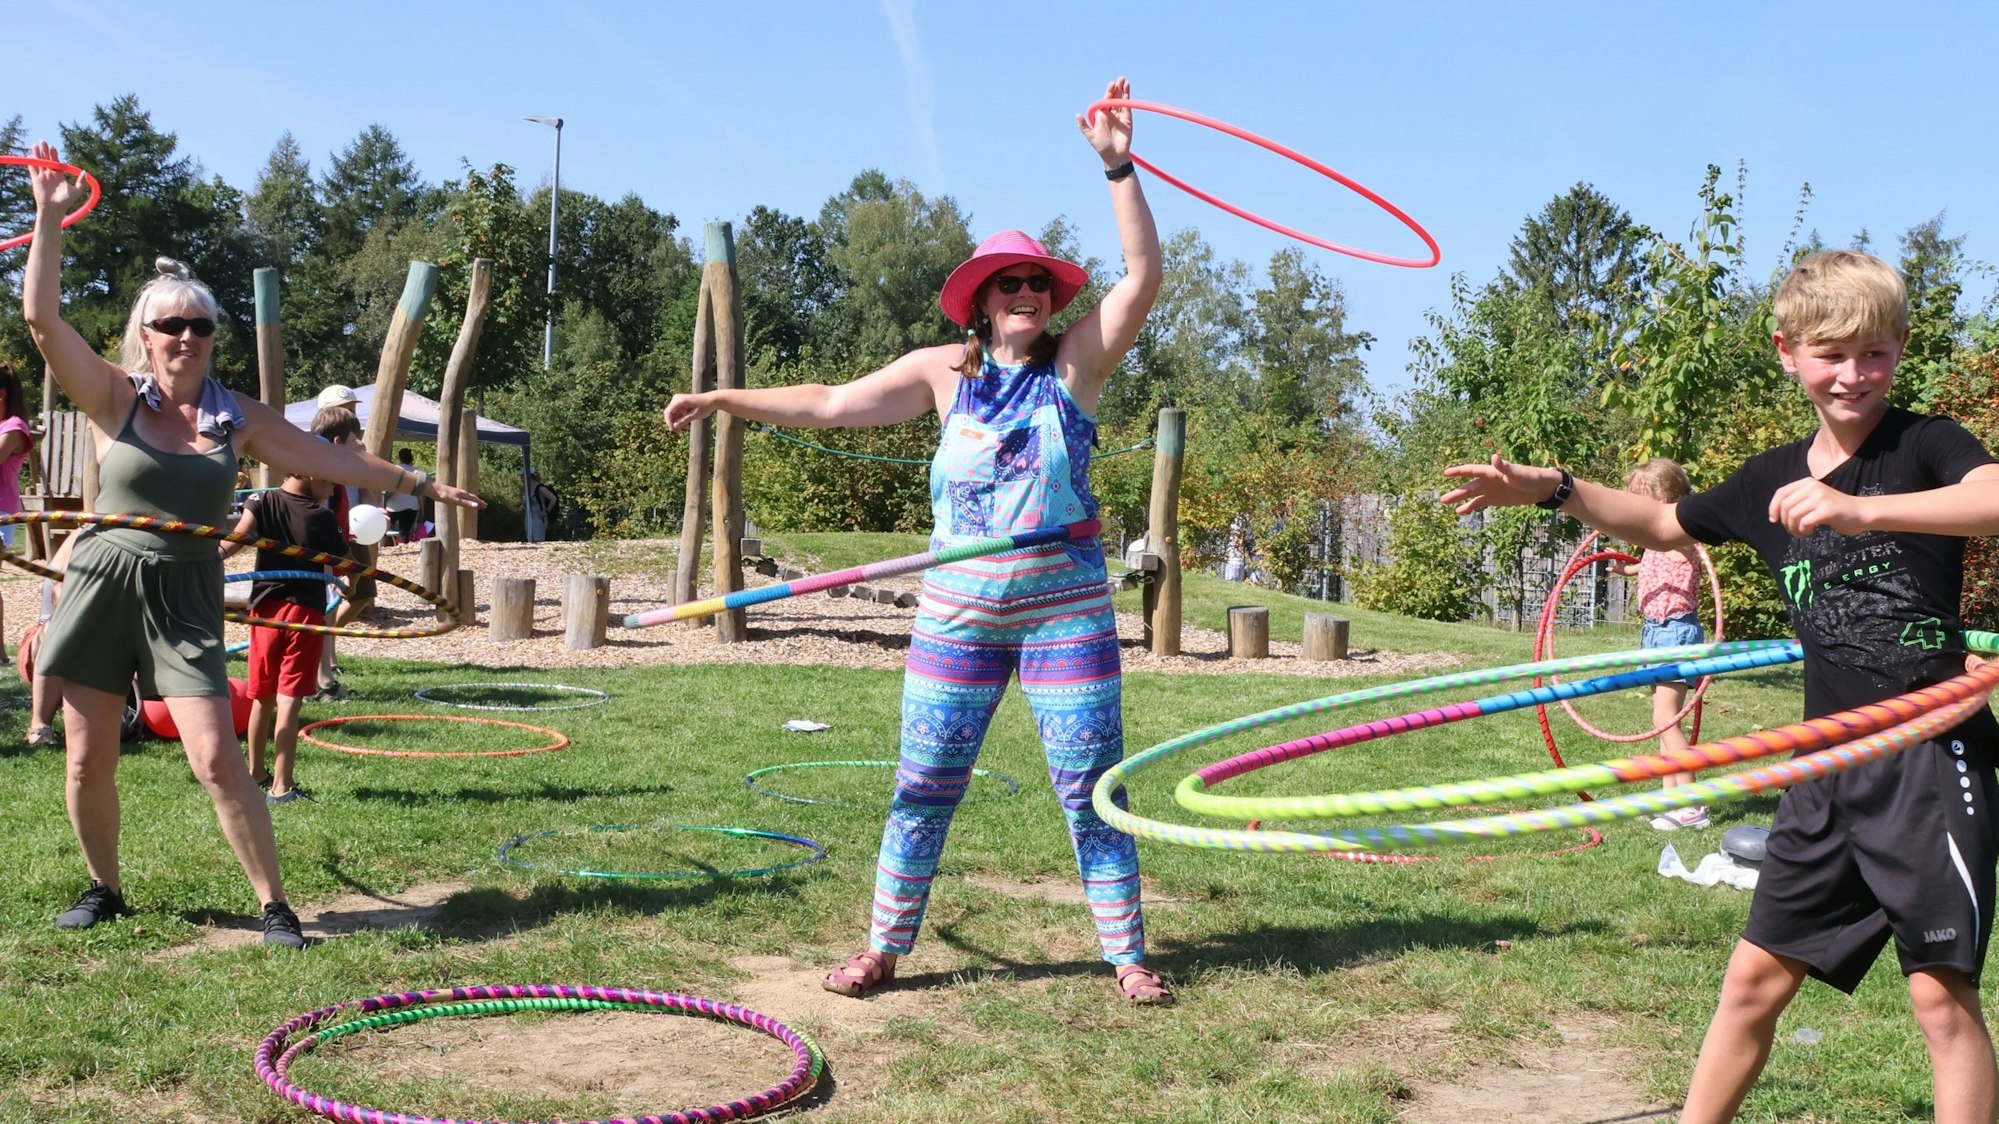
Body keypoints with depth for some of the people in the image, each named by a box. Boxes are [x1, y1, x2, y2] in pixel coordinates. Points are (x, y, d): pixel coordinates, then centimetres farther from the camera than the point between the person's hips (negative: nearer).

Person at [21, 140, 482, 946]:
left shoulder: (237, 418, 4)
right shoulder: (114, 399, -2)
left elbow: (329, 460, 11)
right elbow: (42, 317, -12)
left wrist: (417, 483, 13)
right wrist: (50, 219, -15)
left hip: (185, 598, 0)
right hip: (103, 585, 0)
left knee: (217, 760, -10)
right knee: (89, 761, 5)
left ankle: (274, 904, -1)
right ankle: (103, 889, 28)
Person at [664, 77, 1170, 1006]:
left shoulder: (1076, 361, 0)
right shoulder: (946, 370, 5)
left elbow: (1144, 273, -11)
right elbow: (831, 405, 9)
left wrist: (1118, 166, -20)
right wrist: (722, 398, 6)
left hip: (1064, 609, -2)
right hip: (957, 611, 2)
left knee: (1091, 789, 3)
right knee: (923, 788, 6)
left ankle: (1127, 956, 14)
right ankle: (884, 948, 19)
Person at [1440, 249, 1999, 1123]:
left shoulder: (1926, 445, -7)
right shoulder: (1774, 478, 9)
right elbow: (1664, 525, 26)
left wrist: (1862, 509, -42)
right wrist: (1553, 489, 16)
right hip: (1830, 766, 6)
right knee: (1754, 978, 11)